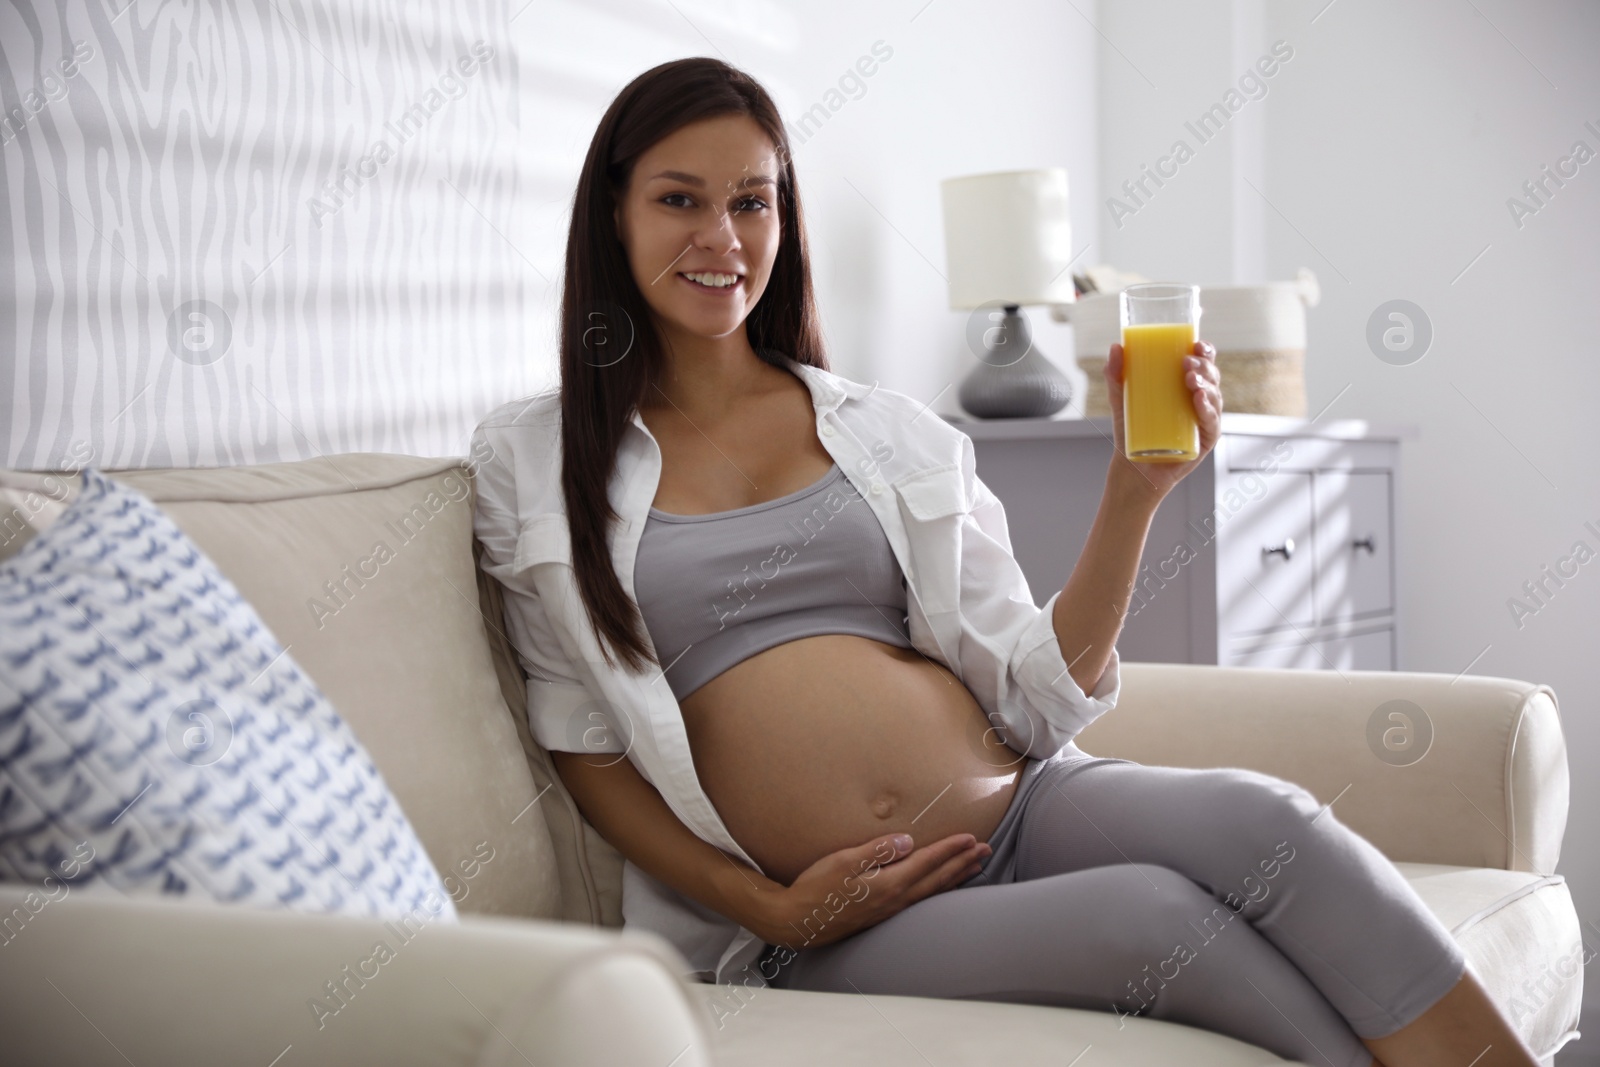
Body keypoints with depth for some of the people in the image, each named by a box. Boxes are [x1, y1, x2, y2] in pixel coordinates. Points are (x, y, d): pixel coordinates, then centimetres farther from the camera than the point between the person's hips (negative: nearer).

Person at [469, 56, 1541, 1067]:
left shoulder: (891, 433, 11)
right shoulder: (533, 464, 6)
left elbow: (1036, 688, 6)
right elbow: (581, 739, 6)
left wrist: (1138, 486, -7)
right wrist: (767, 909, -5)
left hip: (1026, 805, 3)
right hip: (832, 927, -2)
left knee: (1266, 818, -27)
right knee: (1158, 911, -29)